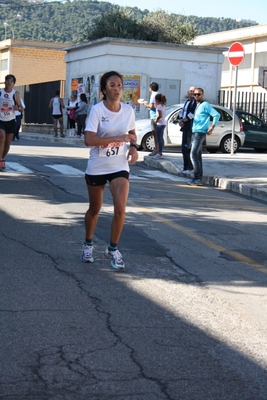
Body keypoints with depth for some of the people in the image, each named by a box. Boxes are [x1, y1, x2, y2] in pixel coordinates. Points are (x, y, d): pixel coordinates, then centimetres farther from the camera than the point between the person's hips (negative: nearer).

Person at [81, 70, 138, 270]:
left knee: (120, 209, -13)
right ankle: (88, 244, 37)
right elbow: (89, 139, -25)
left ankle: (113, 249, 6)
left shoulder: (128, 110, -3)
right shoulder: (97, 109, -15)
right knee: (95, 209, 12)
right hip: (97, 167, -2)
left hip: (119, 166, 2)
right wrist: (118, 138, -29)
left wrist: (133, 147, -5)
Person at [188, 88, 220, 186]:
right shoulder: (197, 106, 18)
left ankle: (197, 177, -14)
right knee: (198, 156, 8)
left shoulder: (205, 105, -8)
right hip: (194, 133, 9)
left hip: (200, 133, -9)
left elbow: (217, 115, -14)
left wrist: (212, 128, -15)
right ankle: (199, 179, 9)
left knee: (194, 155, -15)